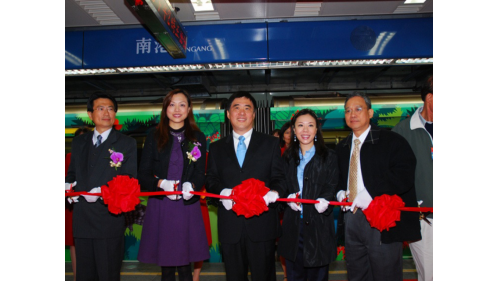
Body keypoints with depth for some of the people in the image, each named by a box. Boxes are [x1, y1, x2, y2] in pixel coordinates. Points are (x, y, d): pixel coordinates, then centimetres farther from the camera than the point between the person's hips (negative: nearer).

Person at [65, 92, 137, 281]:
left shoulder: (127, 143, 0)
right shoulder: (79, 142, 15)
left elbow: (130, 179, -7)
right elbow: (72, 172, 22)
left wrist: (102, 191, -19)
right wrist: (69, 185, -1)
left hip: (109, 218, -4)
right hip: (81, 219, 5)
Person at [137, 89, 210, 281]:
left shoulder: (198, 138, 9)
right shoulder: (154, 136, 7)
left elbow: (200, 175, 5)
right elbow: (143, 175, 3)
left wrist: (190, 186, -17)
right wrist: (162, 183, -16)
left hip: (187, 206, 0)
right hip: (160, 207, 0)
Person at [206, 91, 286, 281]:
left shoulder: (270, 143, 9)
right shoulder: (217, 148, 13)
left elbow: (279, 177, 3)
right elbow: (211, 180, 8)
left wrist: (274, 193, -18)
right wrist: (222, 193, -14)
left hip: (261, 224, -1)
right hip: (230, 225, 2)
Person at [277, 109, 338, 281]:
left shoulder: (329, 157, 3)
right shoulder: (288, 157, 12)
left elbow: (332, 186, -2)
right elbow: (282, 186, 12)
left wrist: (324, 200, -22)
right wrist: (288, 199, -8)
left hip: (318, 224, -2)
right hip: (293, 224, 3)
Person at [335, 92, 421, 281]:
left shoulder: (391, 141, -5)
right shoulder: (342, 148, 15)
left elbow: (404, 176, -17)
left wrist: (370, 194, -23)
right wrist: (340, 193, 1)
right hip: (351, 218, 6)